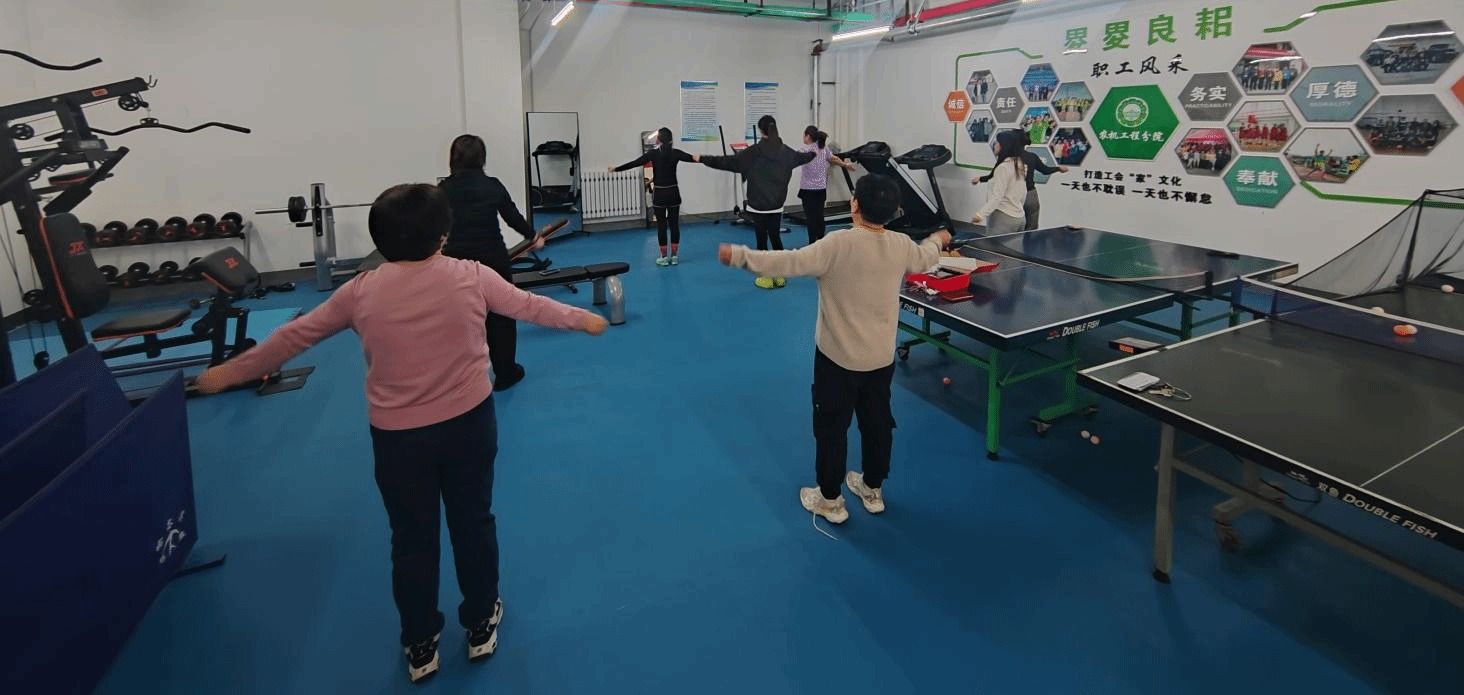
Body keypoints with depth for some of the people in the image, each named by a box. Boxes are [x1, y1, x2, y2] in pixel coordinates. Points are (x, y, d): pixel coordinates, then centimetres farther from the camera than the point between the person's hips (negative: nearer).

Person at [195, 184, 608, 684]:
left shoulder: (361, 291, -6)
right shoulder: (472, 277, -8)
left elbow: (295, 336, 5)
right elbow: (530, 306, 5)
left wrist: (230, 373, 20)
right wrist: (584, 319, 22)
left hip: (397, 436, 0)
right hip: (468, 423, 0)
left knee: (412, 540, 15)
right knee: (474, 524, 17)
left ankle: (420, 648, 31)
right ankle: (480, 627, 34)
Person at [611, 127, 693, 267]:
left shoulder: (653, 153, -9)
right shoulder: (675, 153, -2)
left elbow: (634, 163, -7)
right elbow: (692, 158, 6)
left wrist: (615, 169, 3)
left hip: (659, 193, -3)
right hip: (673, 192, 3)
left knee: (661, 225, 2)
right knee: (674, 224, 7)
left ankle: (664, 257, 5)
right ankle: (674, 256, 10)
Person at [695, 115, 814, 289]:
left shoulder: (754, 152, -12)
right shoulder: (785, 152, 3)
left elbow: (727, 161, -12)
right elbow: (802, 157, 24)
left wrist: (702, 159, -4)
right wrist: (814, 153, 47)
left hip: (758, 205, -4)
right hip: (777, 205, 5)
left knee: (762, 240, 3)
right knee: (775, 238, 15)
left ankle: (767, 278, 8)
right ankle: (780, 276, 19)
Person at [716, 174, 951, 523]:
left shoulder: (839, 243, -22)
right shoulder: (901, 245, -3)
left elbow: (791, 262, -26)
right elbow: (924, 260, 19)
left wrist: (740, 255, -21)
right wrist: (938, 240, 42)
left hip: (838, 355, -5)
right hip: (882, 356, 6)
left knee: (832, 427, 9)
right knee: (877, 422, 19)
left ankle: (830, 499, 21)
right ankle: (873, 489, 37)